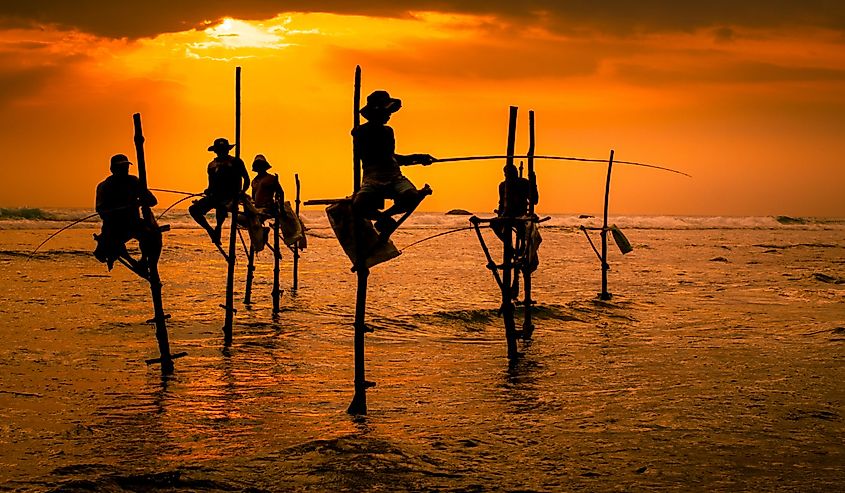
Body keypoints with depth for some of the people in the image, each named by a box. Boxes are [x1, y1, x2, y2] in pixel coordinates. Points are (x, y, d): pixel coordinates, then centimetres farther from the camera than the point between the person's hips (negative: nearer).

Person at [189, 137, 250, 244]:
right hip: (215, 196, 6)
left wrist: (242, 191, -11)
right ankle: (211, 231, 1)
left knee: (221, 208, -39)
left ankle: (218, 229, -22)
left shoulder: (236, 162, 4)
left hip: (230, 196, -6)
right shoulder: (212, 165, 18)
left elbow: (246, 179, 5)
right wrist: (208, 191, 0)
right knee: (193, 209, -7)